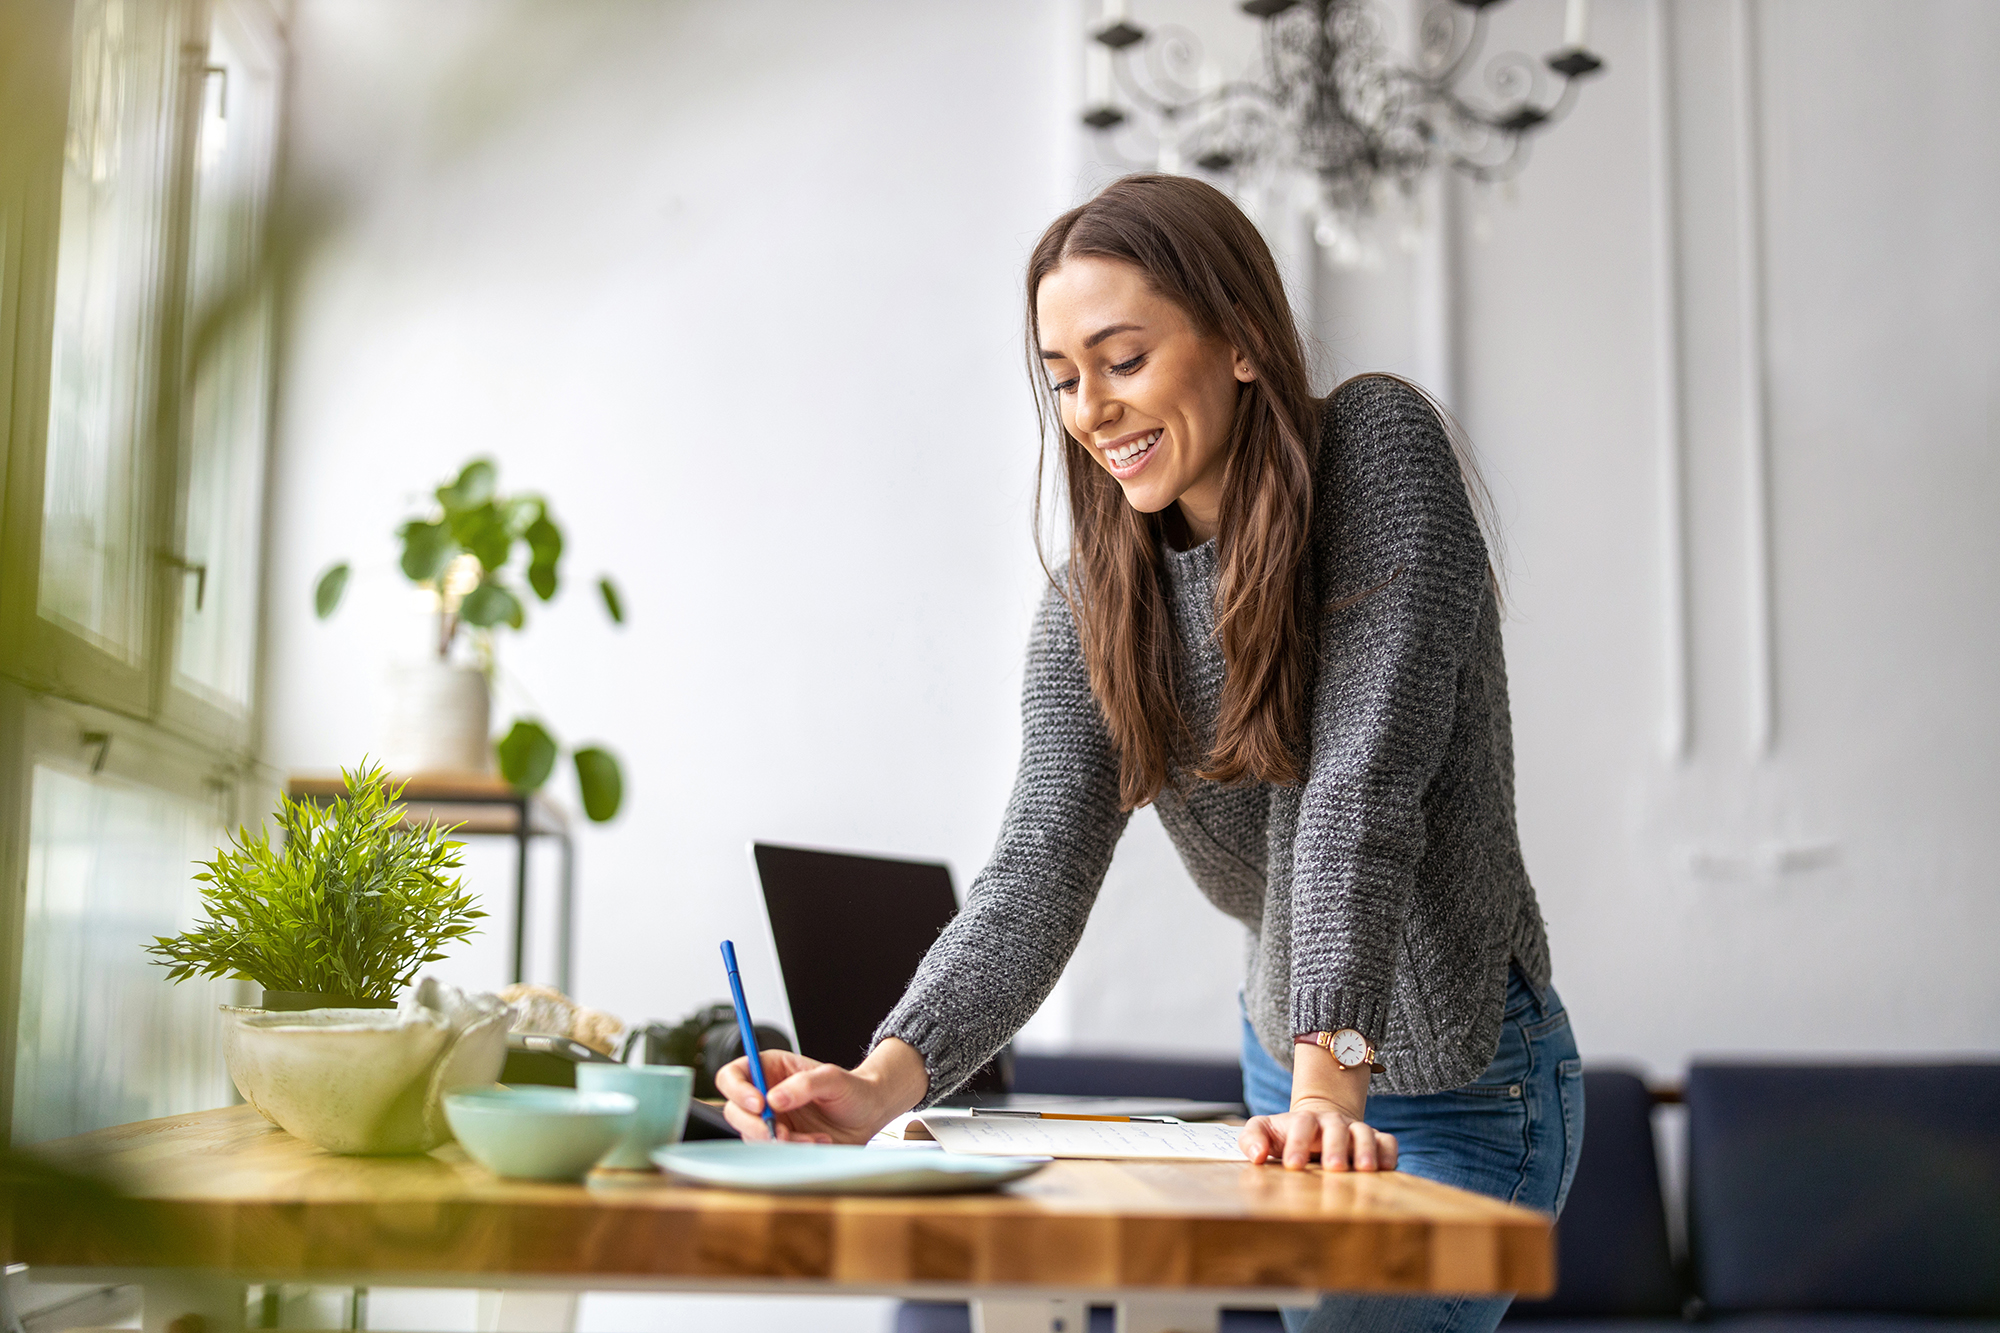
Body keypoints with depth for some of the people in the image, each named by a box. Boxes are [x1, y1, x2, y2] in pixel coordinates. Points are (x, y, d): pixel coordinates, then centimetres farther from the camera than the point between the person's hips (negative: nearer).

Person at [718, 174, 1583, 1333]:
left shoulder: (1380, 450, -17)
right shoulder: (1093, 604, -4)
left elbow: (1363, 789, -27)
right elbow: (1039, 877, -16)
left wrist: (1331, 1074, -35)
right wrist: (883, 1082, -32)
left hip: (1459, 1086, -5)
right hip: (1289, 1072, 5)